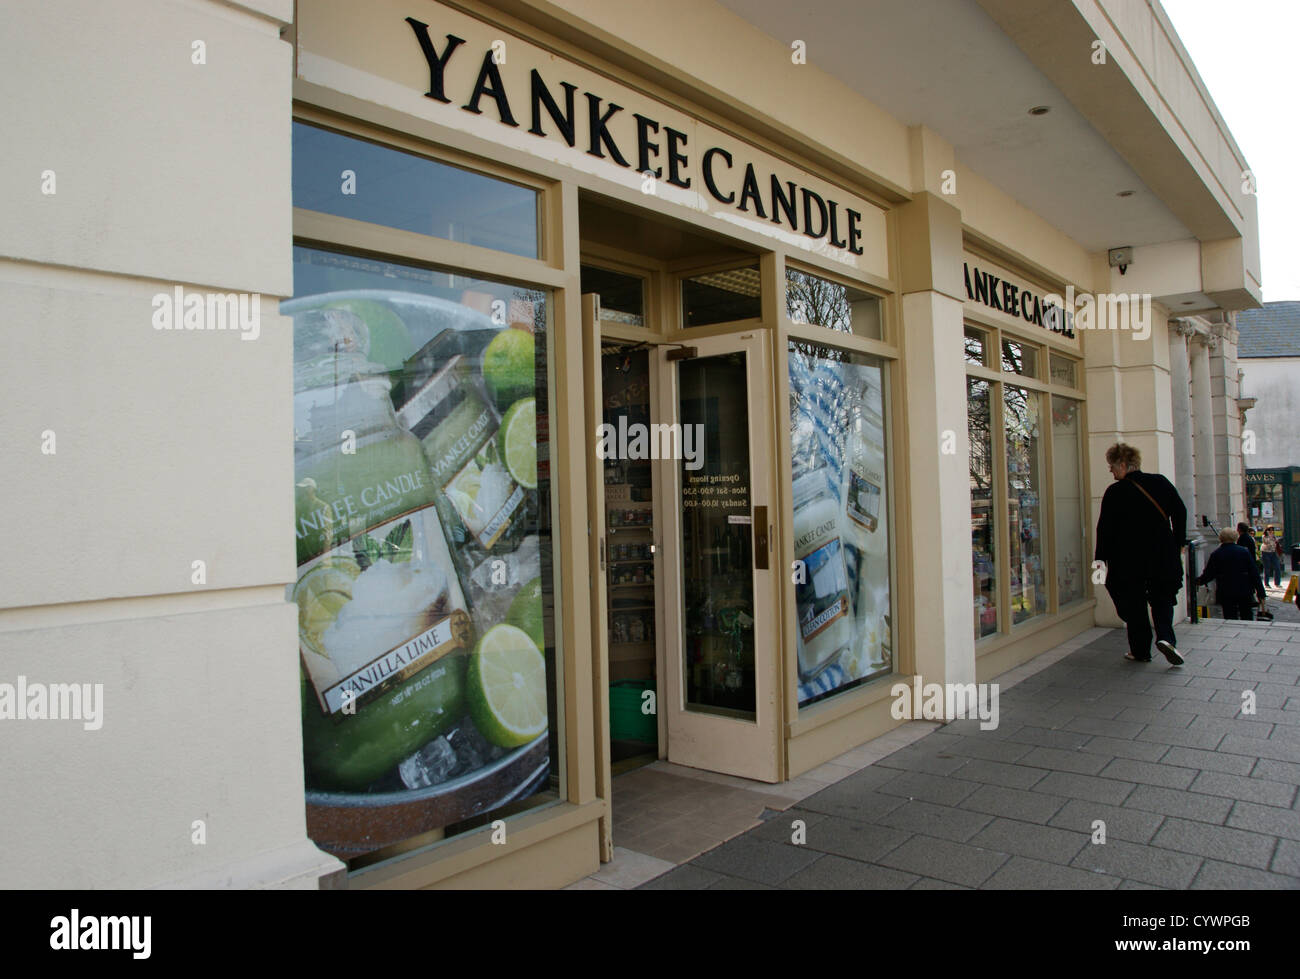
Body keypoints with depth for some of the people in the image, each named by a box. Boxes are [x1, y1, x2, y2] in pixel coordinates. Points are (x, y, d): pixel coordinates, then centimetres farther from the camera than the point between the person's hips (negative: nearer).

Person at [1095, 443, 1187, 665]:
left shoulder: (1114, 492, -10)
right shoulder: (1160, 482, 3)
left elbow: (1105, 528, -10)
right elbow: (1180, 512, 8)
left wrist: (1101, 558, -2)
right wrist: (1178, 544, 17)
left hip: (1128, 559, -3)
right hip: (1163, 556, 3)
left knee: (1134, 605, 8)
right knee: (1162, 599, 14)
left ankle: (1140, 651, 12)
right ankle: (1165, 637, -9)